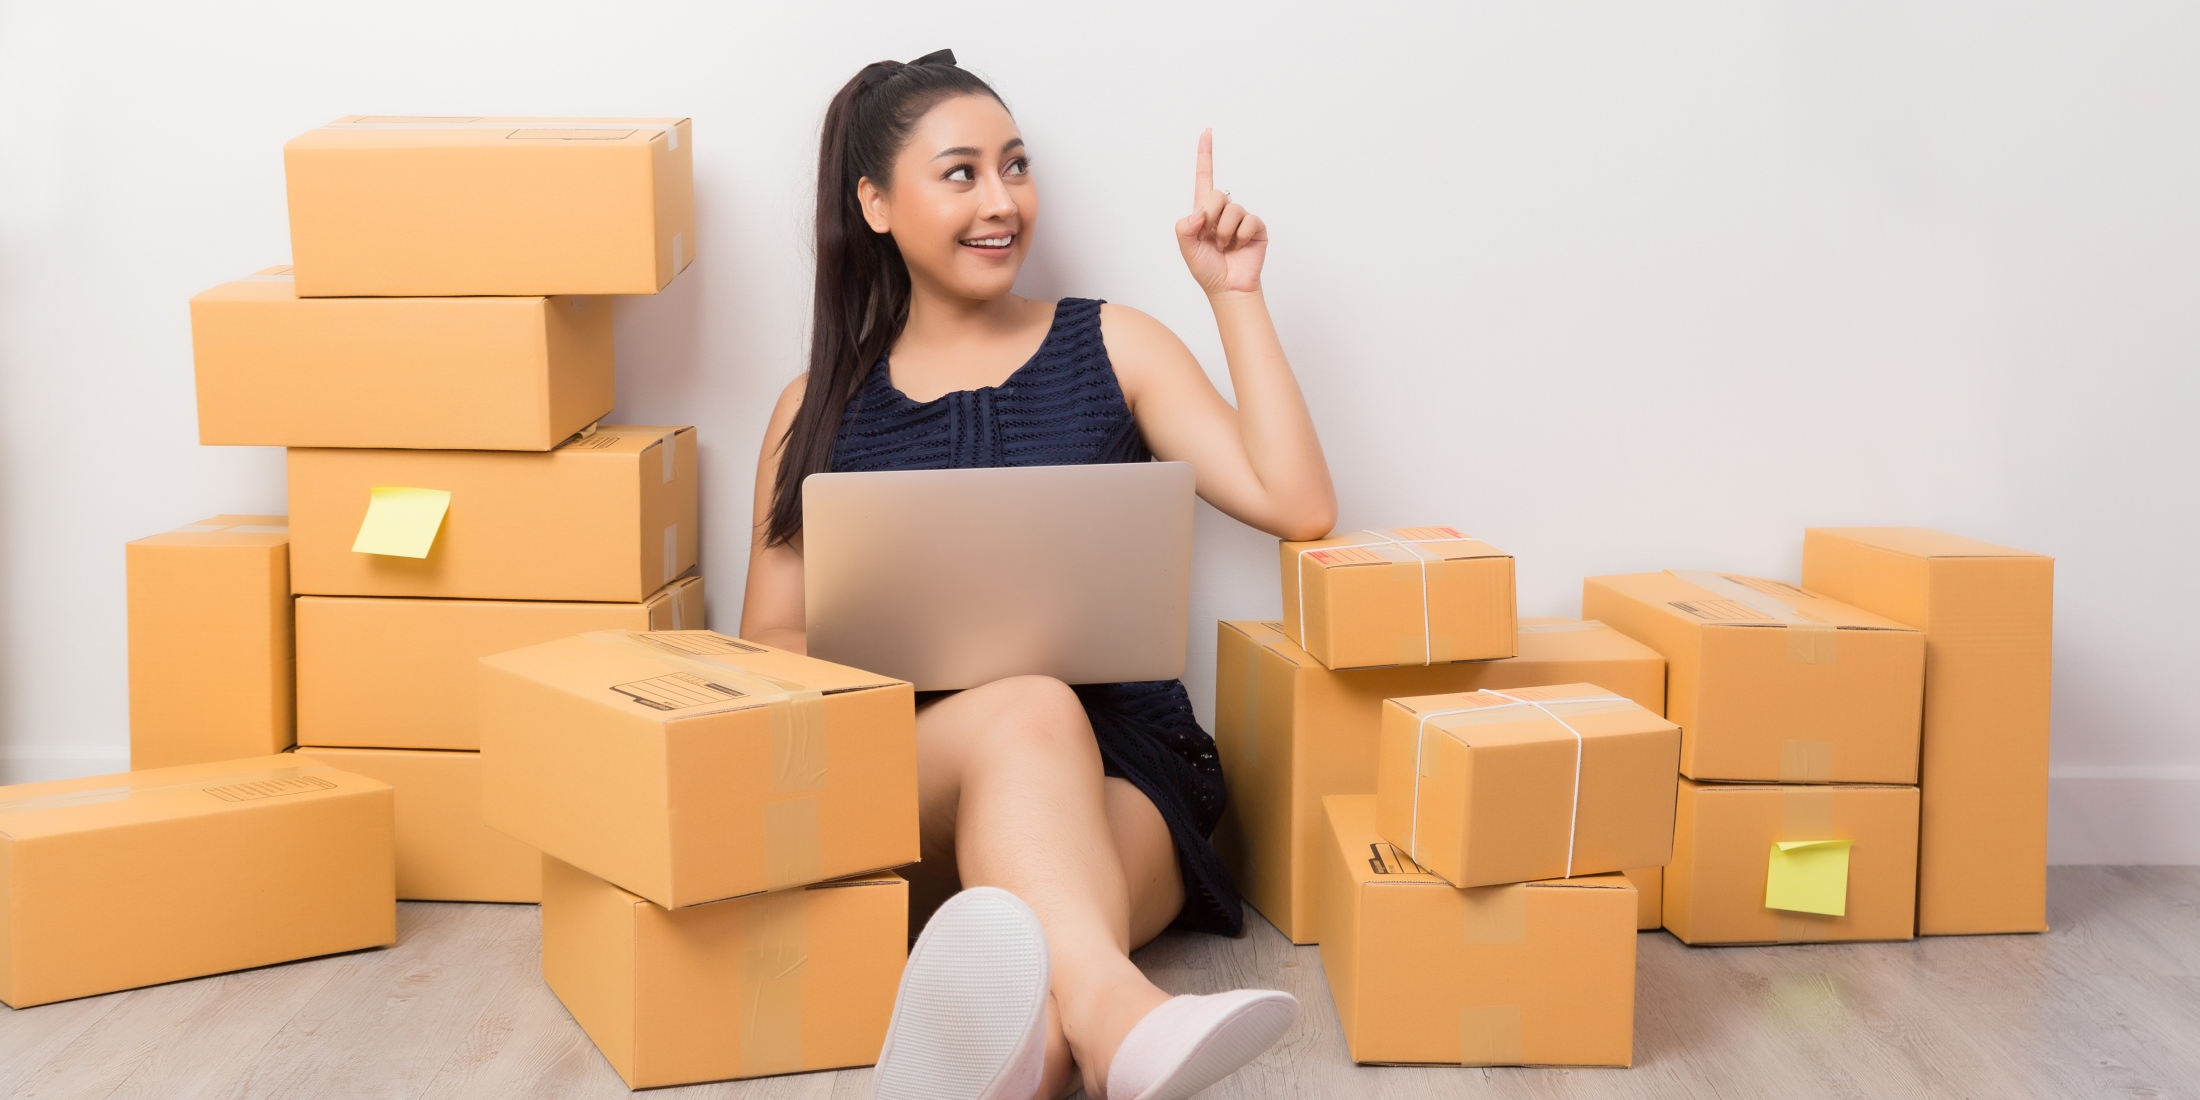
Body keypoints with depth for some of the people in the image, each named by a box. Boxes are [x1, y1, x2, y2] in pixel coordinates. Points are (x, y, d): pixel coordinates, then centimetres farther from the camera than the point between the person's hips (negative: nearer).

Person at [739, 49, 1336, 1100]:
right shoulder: (820, 408, 17)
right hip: (900, 785, -1)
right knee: (1030, 708, -39)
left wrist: (1236, 297, 4)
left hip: (1116, 769, 2)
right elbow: (767, 641, 14)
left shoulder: (1110, 346, 15)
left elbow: (1298, 506, 2)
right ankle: (1112, 1012, -65)